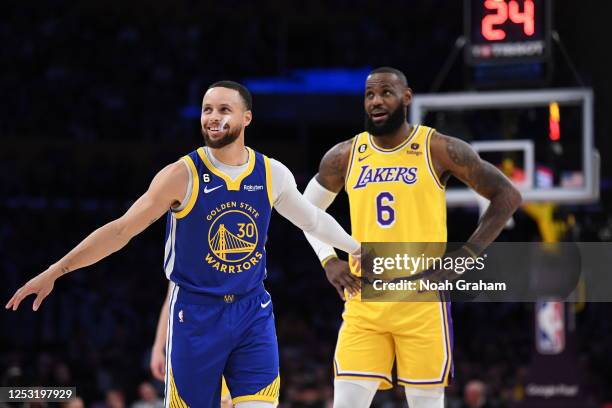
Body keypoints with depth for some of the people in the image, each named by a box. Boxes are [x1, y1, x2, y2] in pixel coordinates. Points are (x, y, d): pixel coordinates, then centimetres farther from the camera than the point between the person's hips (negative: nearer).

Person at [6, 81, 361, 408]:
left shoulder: (273, 175, 0)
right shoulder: (184, 175, -11)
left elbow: (311, 219, 21)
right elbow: (122, 229, -13)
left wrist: (358, 248, 32)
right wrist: (55, 271, -19)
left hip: (253, 313, 3)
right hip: (196, 314, -3)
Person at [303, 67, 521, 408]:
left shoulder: (439, 149, -4)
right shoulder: (344, 156, 6)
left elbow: (508, 195, 0)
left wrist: (466, 256, -6)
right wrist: (328, 261, 7)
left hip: (423, 299, -3)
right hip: (364, 302, 3)